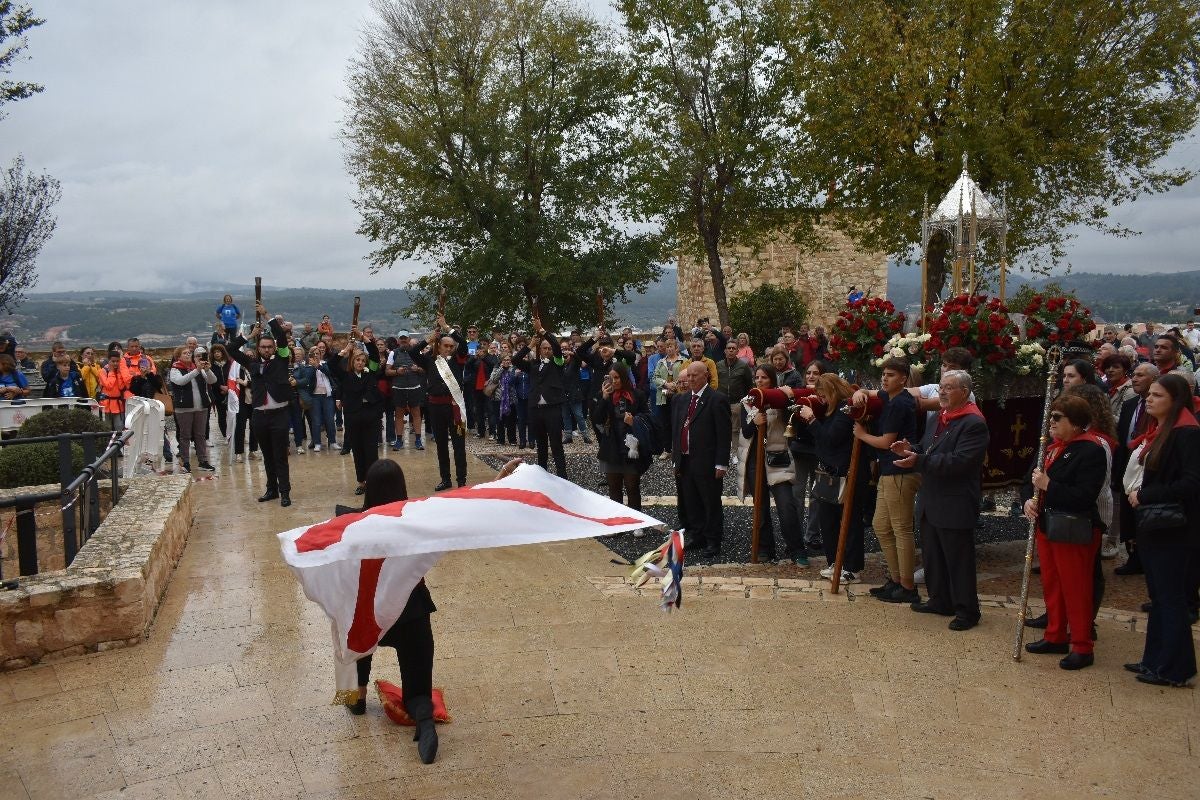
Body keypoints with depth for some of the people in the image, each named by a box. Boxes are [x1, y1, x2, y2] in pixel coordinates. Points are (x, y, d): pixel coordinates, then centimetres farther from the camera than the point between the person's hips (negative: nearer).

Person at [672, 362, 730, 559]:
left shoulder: (717, 400, -10)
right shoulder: (681, 399, 11)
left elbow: (724, 434, -12)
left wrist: (721, 464, -14)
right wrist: (676, 457, 11)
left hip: (706, 463, -6)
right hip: (685, 460, 6)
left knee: (711, 504, 4)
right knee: (691, 503, 14)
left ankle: (712, 541, 15)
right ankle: (696, 535, 28)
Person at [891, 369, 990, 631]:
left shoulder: (973, 423, -16)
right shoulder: (940, 418, 13)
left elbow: (959, 462, -25)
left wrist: (918, 461, -28)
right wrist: (910, 450, -2)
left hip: (955, 506, -9)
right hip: (931, 503, 9)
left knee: (958, 560, 0)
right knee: (933, 555, 17)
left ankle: (967, 610, 12)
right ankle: (940, 600, 30)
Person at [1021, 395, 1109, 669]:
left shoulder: (1091, 451, -16)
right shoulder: (1054, 448, 12)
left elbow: (1085, 496, -24)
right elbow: (1035, 481, 19)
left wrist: (1048, 486, -22)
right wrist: (1030, 500, -1)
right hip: (1047, 526, 9)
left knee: (1075, 588, 0)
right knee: (1051, 584, 17)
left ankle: (1081, 647, 11)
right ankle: (1056, 636, 30)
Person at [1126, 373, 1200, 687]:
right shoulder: (1158, 432, 12)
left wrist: (1146, 495, -18)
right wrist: (1139, 493, 3)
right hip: (1155, 526, 9)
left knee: (1171, 598, 0)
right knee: (1158, 596, 15)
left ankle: (1175, 669, 9)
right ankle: (1155, 659, 25)